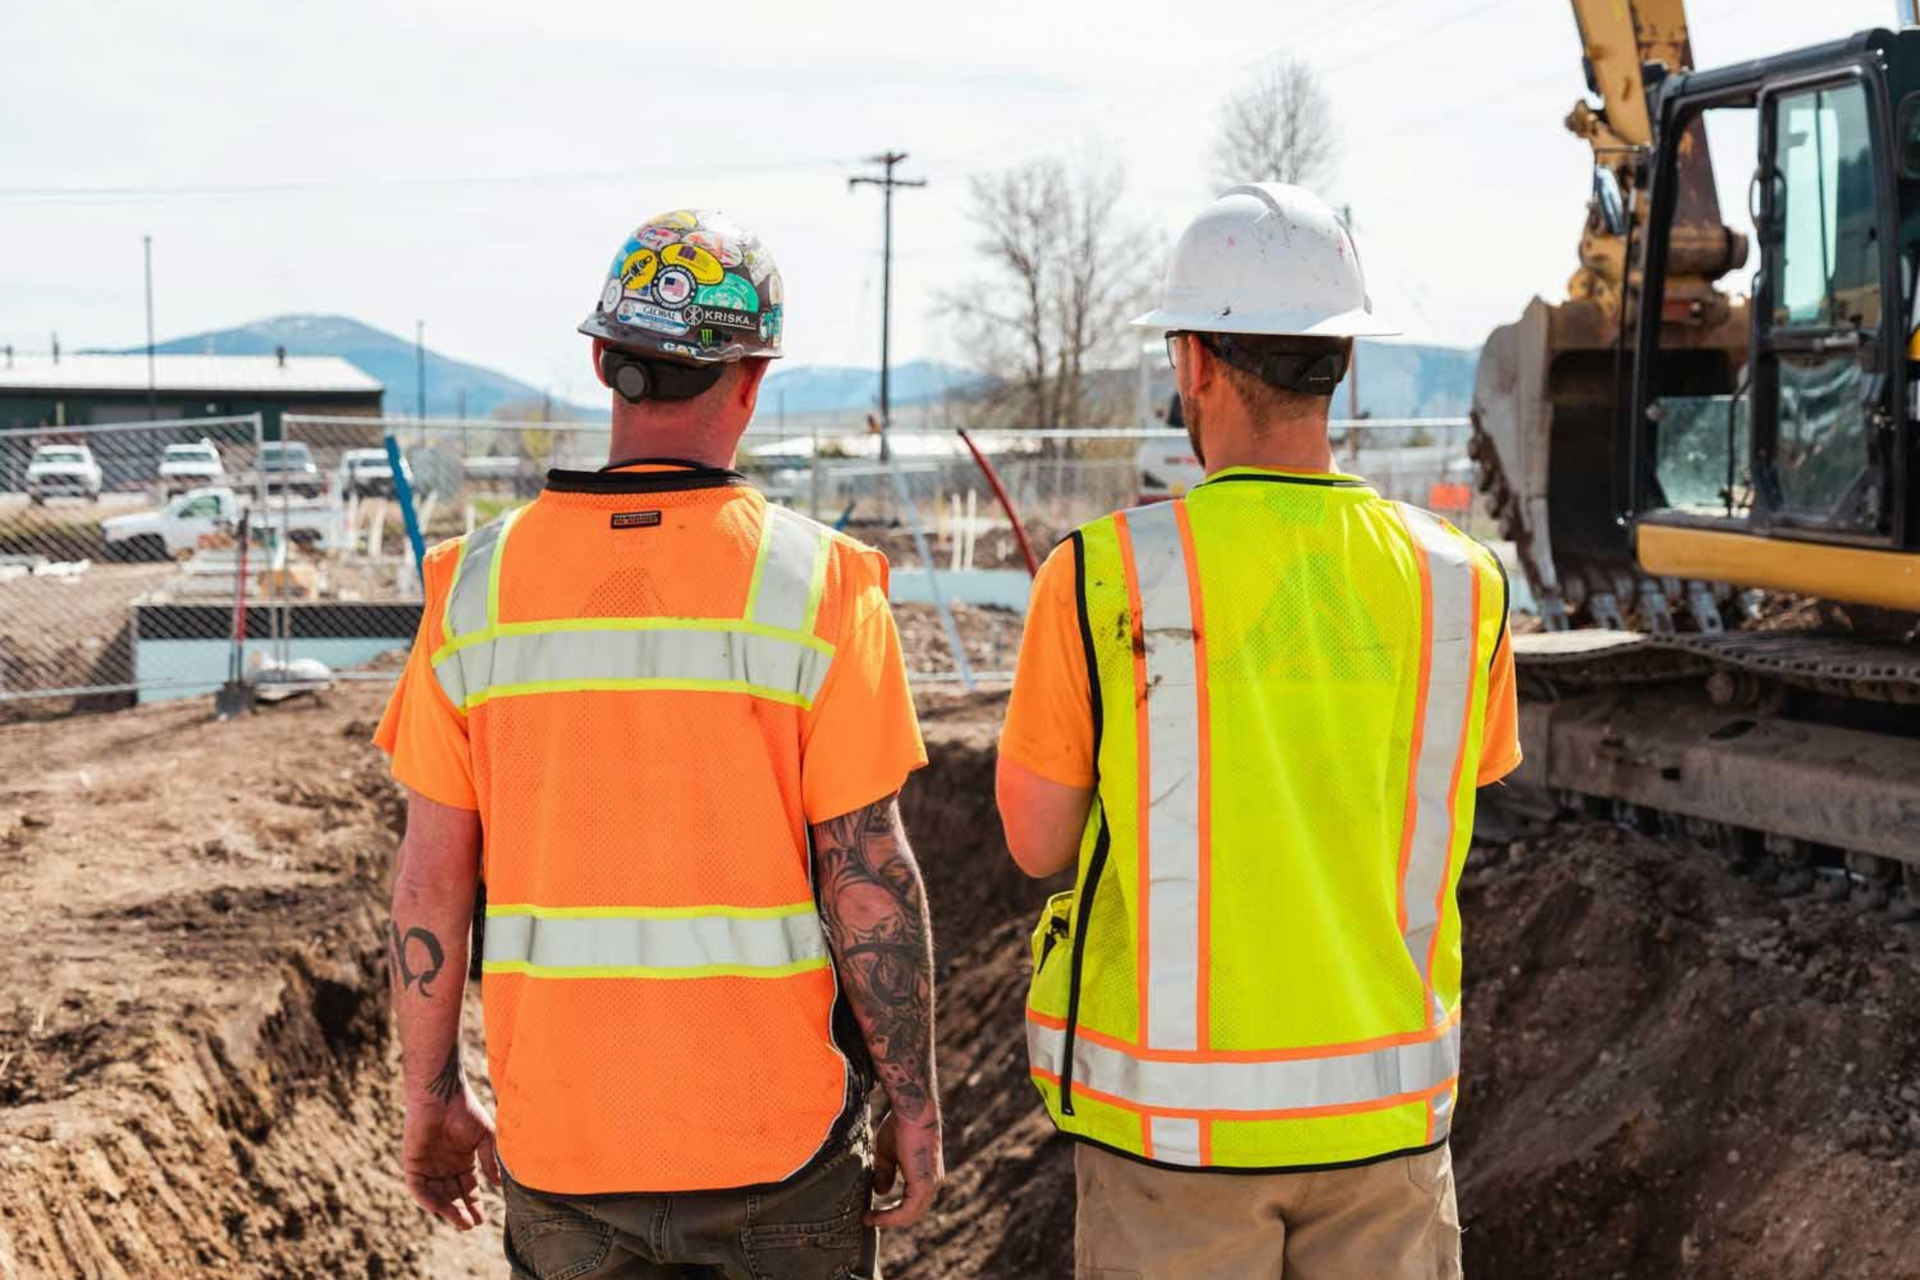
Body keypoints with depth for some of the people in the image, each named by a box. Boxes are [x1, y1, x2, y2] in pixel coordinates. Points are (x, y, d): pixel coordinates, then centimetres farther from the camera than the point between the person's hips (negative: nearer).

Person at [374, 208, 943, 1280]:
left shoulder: (480, 581, -3)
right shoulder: (816, 584, -11)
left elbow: (432, 877, 0)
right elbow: (871, 877, -11)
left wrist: (433, 1092, 11)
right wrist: (917, 1107, -1)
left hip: (559, 1130, 2)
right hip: (774, 1131, -2)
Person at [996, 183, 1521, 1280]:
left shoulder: (1105, 577, -12)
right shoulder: (1459, 581, -3)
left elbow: (1037, 843, -4)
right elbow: (1447, 801, 9)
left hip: (1175, 1106, -2)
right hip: (1383, 1105, 2)